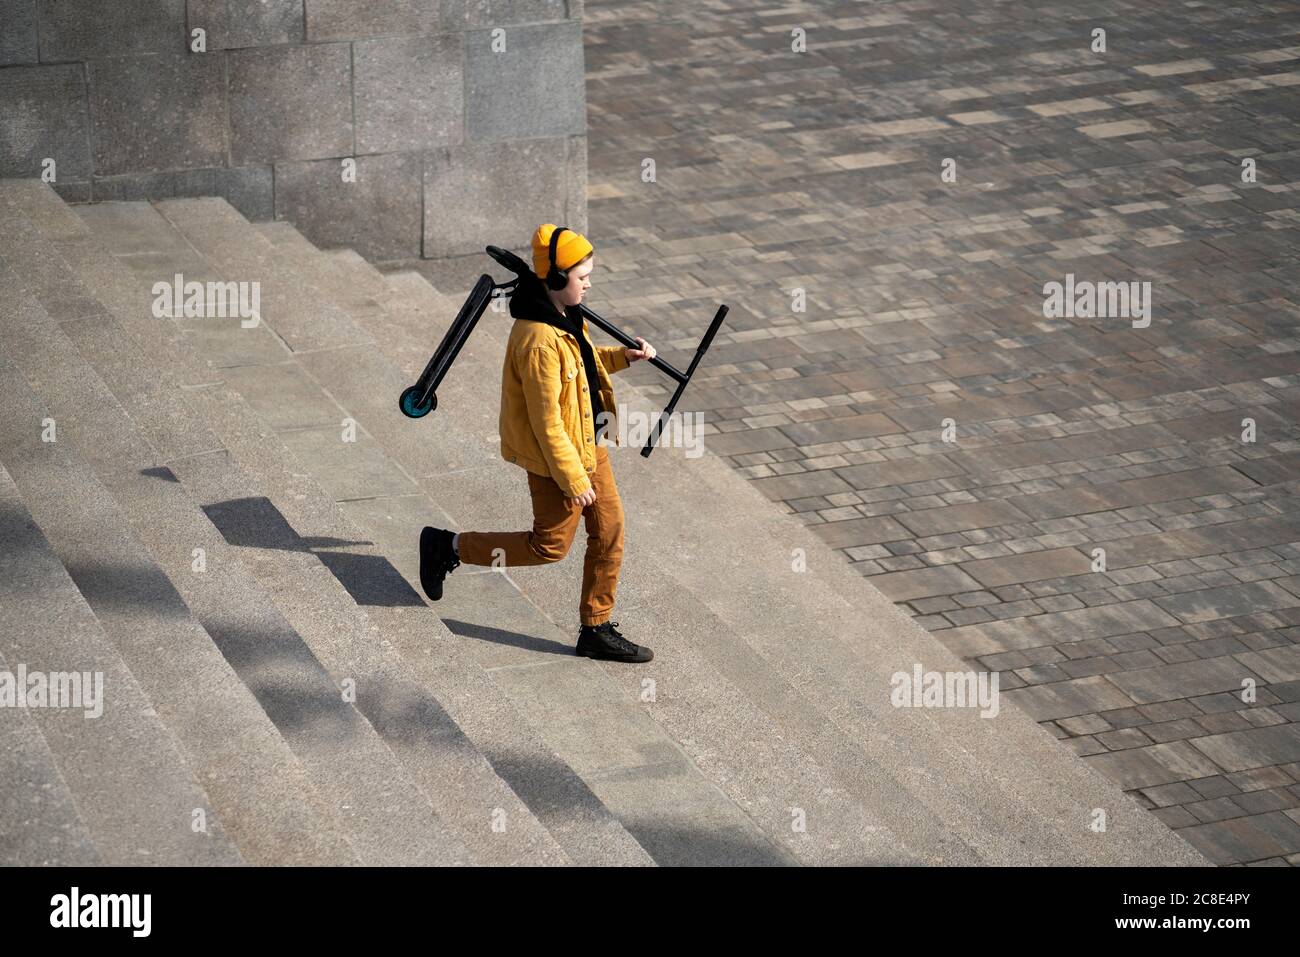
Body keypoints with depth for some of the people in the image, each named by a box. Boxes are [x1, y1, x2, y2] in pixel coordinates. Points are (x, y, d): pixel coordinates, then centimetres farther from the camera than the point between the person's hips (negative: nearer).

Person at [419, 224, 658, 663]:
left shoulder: (565, 316, 0)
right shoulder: (539, 342, -30)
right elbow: (546, 422, -26)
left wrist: (623, 356, 3)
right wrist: (574, 480, -21)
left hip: (588, 444, 9)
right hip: (556, 457, -9)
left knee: (609, 533, 10)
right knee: (550, 545, 6)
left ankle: (597, 630, 22)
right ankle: (446, 547, 19)